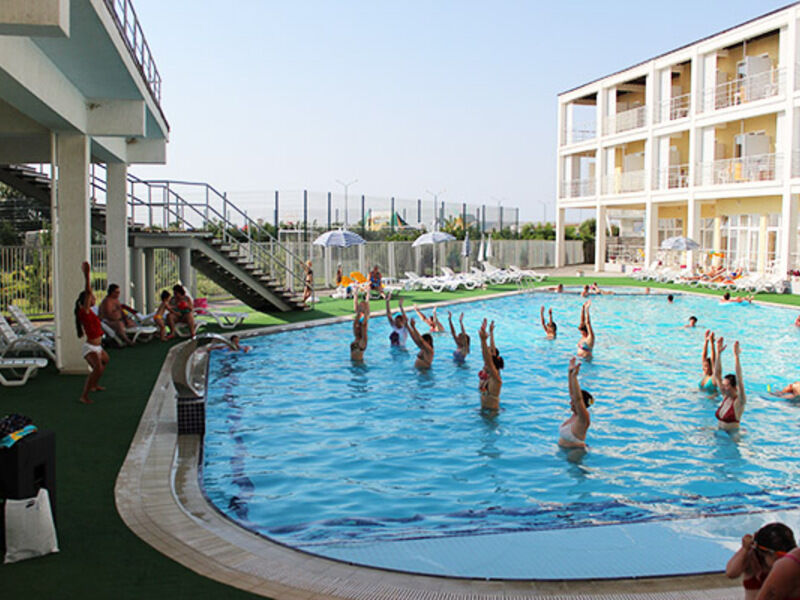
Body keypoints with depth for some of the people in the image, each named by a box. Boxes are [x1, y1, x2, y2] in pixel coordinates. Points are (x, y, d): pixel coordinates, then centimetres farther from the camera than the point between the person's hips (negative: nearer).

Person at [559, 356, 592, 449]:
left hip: (575, 452, -9)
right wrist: (570, 372, -1)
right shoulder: (575, 414, 2)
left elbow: (578, 398, -34)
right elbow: (572, 392, 4)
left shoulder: (584, 418, -19)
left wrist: (574, 376, -40)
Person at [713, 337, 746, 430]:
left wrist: (736, 357, -35)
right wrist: (718, 353, -9)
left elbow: (740, 381, -29)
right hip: (720, 433, 6)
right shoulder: (725, 396, 3)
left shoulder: (739, 401, -13)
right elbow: (717, 374, 0)